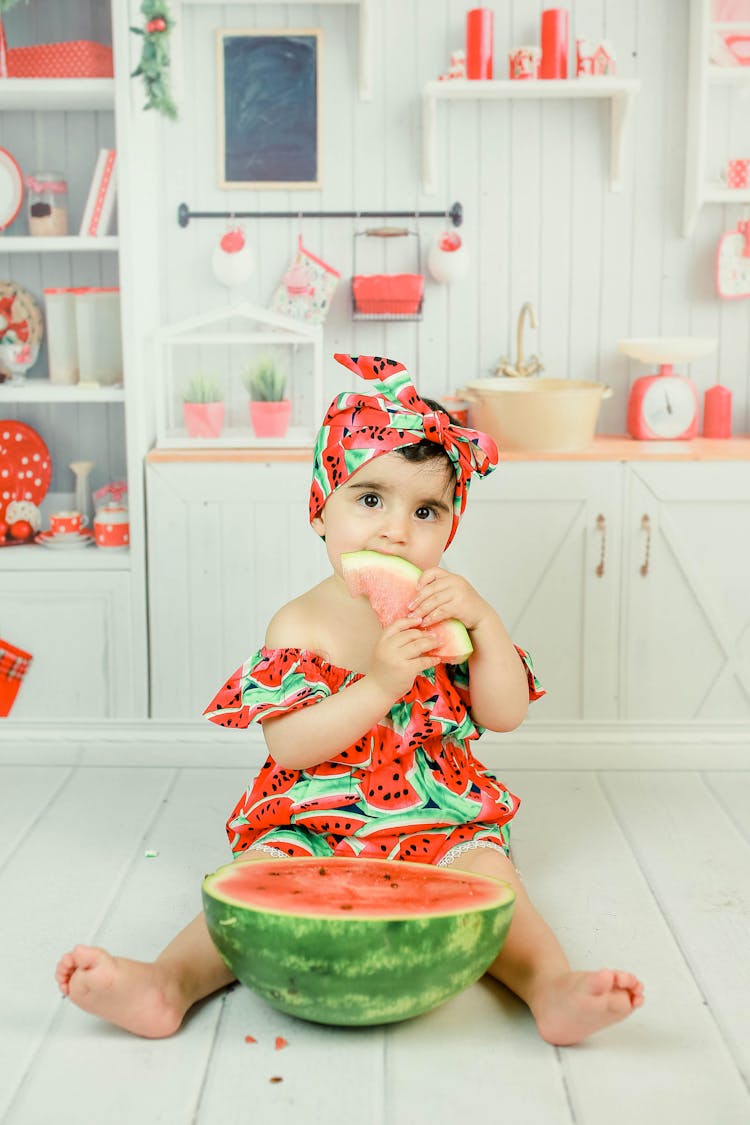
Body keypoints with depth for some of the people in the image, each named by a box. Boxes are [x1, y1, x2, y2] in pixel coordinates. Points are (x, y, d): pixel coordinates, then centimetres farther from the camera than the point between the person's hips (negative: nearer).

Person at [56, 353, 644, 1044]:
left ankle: (552, 988, -39)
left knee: (487, 874, -26)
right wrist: (380, 685, -25)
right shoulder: (301, 624, -3)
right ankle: (167, 982, -36)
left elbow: (506, 715, -2)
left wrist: (482, 620, -16)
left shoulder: (445, 612, 4)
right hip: (310, 825, -1)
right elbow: (288, 746, -13)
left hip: (442, 823, 1)